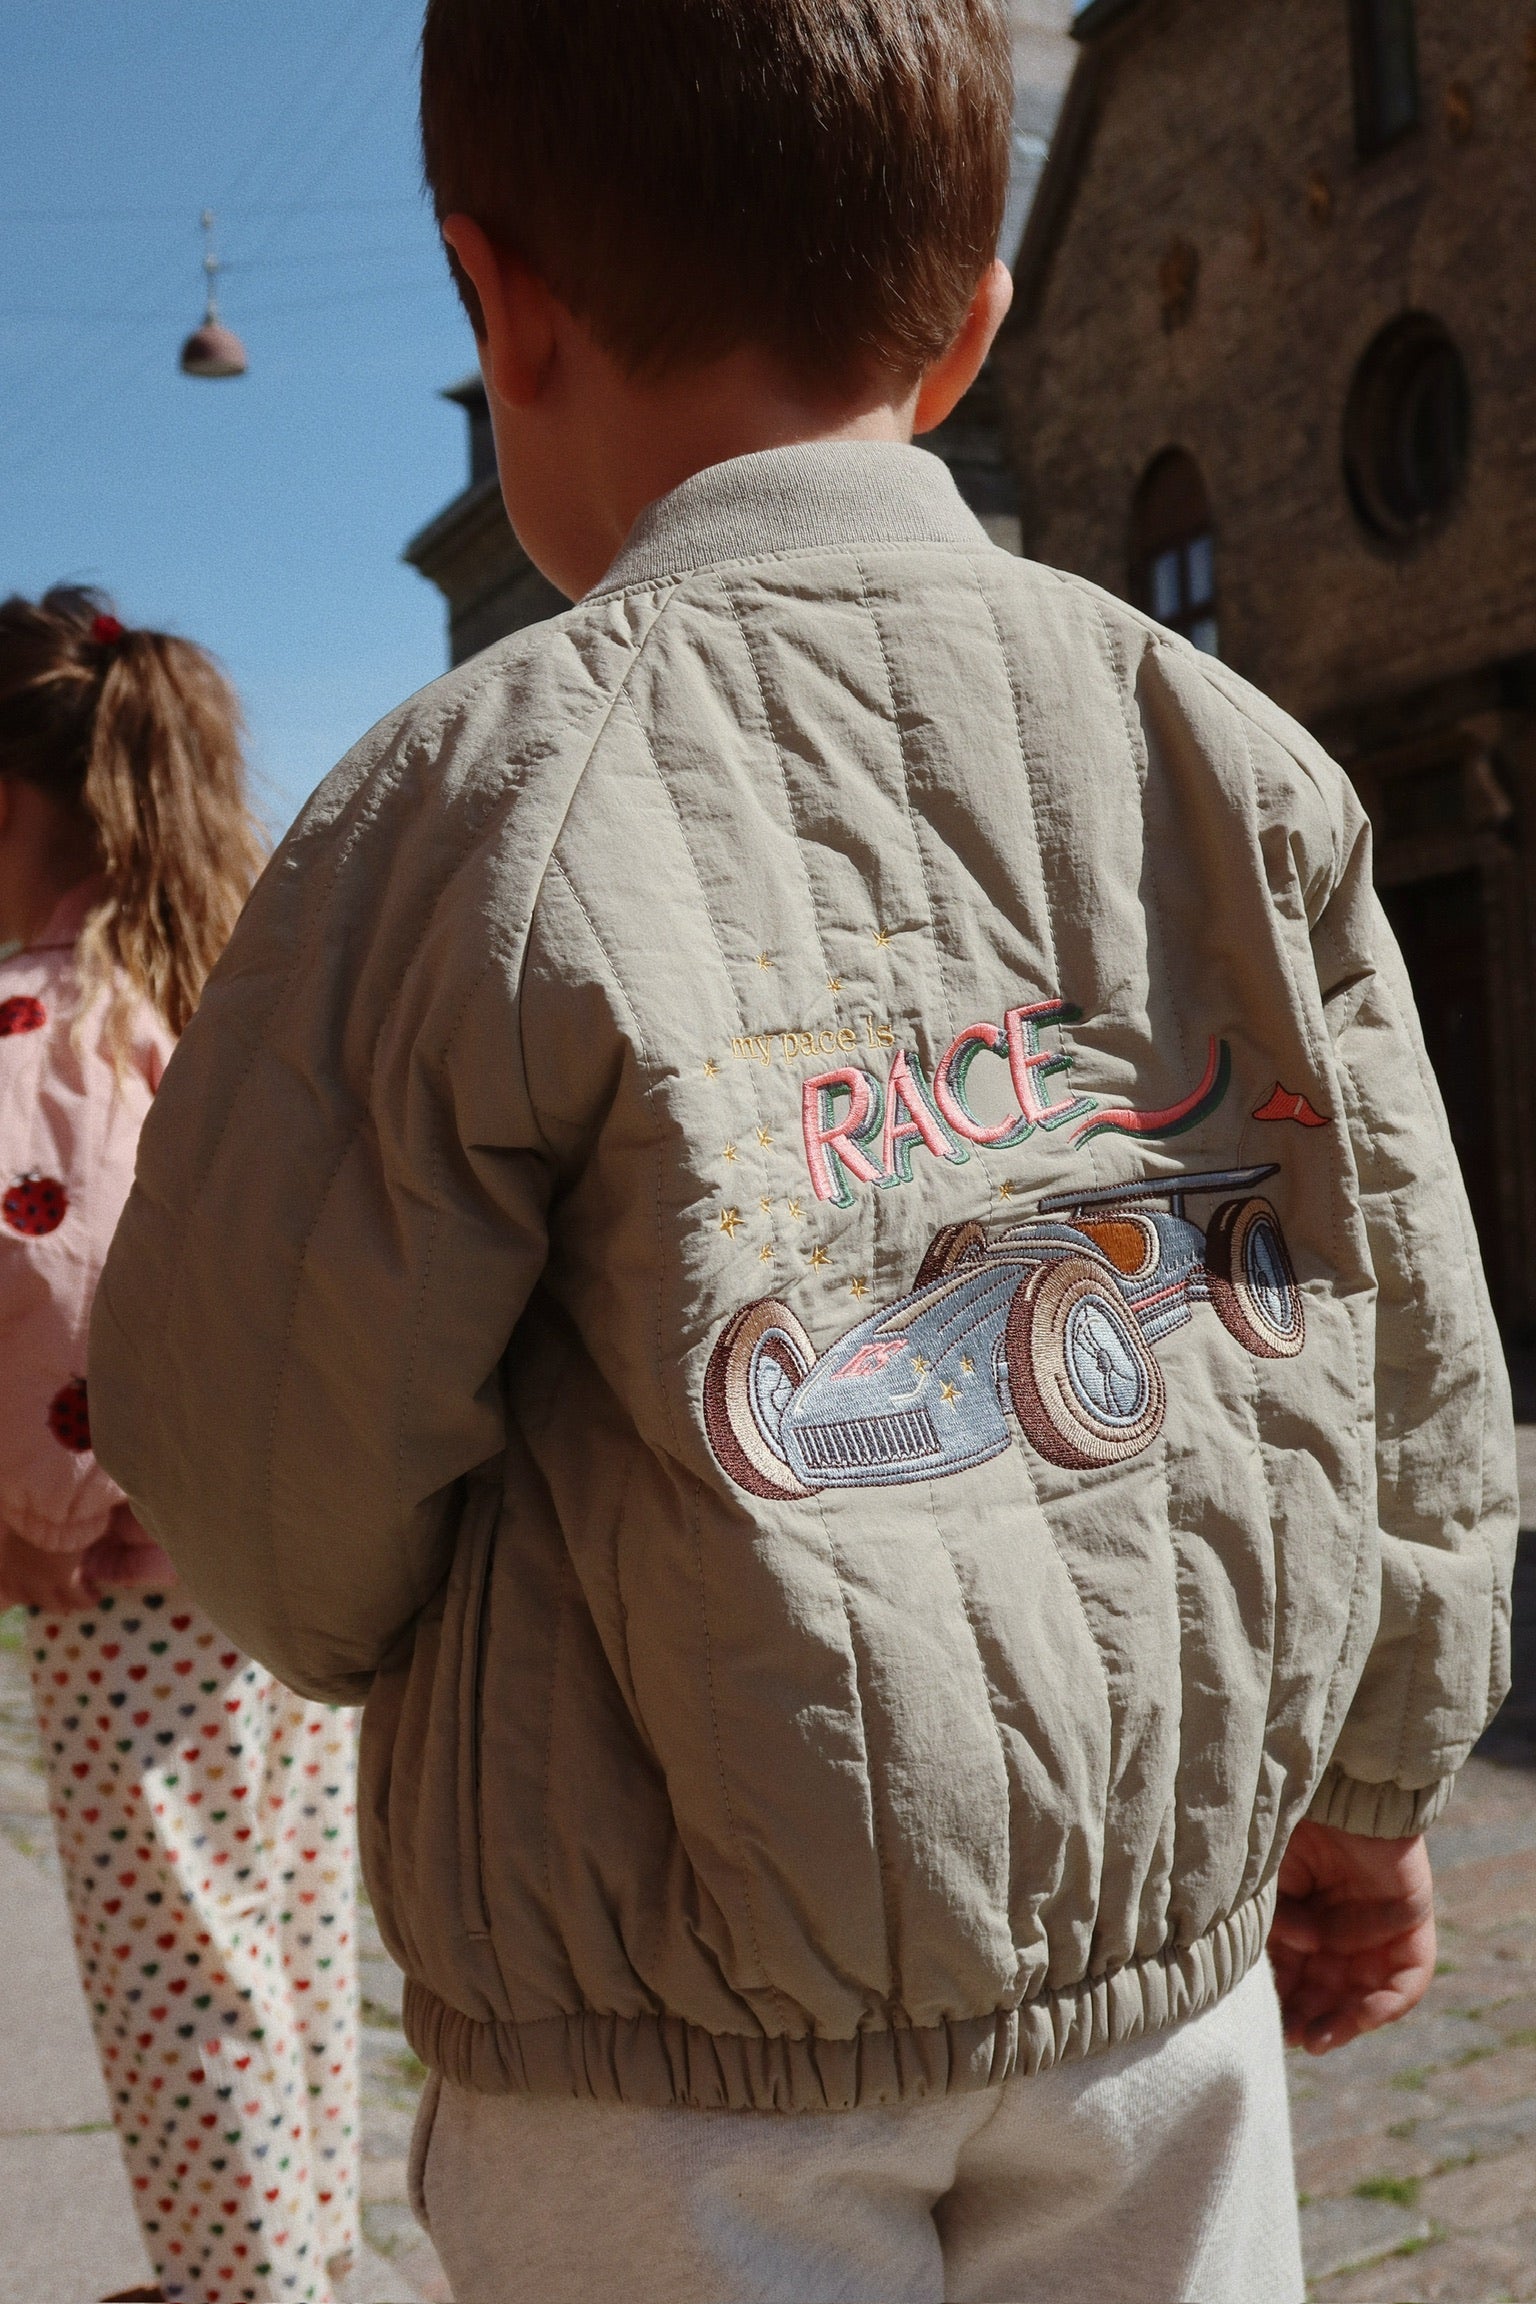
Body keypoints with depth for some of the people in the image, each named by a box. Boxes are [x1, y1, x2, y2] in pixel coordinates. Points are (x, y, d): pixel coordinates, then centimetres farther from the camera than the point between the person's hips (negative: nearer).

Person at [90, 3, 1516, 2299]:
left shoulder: (478, 807, -17)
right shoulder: (1234, 754, -3)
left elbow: (259, 1437, -10)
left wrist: (399, 1651, 13)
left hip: (682, 2037, -4)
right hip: (1162, 1940, 5)